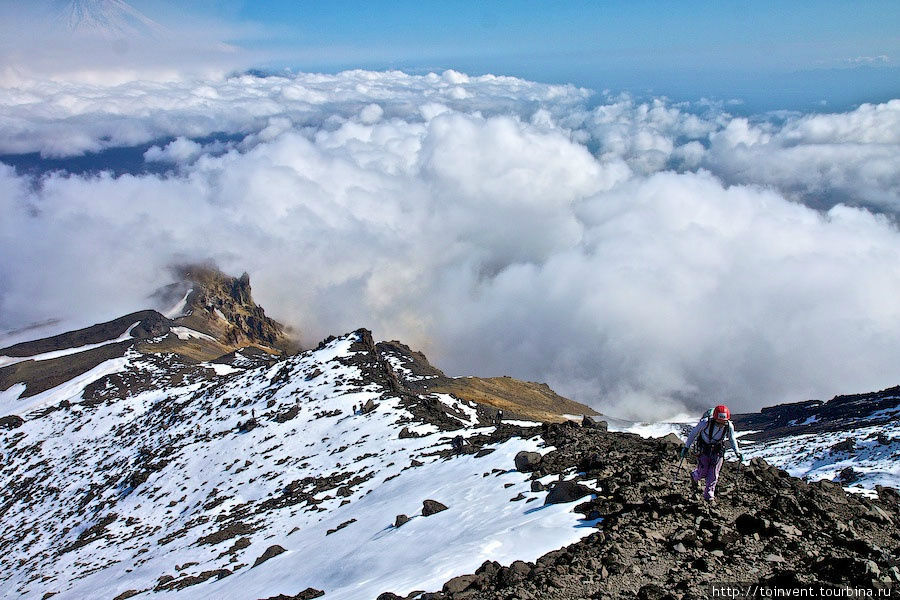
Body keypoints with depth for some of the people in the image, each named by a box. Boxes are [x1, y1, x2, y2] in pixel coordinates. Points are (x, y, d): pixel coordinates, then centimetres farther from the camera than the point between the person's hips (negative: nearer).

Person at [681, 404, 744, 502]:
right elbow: (693, 434, -13)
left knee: (714, 475, -1)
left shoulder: (729, 426, -20)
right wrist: (686, 447, -6)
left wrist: (737, 452, -2)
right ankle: (695, 476, 37)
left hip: (718, 450, 2)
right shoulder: (705, 422, -30)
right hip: (704, 449, -2)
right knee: (703, 473, 2)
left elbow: (732, 439, 3)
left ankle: (709, 495, 15)